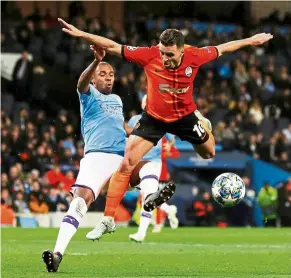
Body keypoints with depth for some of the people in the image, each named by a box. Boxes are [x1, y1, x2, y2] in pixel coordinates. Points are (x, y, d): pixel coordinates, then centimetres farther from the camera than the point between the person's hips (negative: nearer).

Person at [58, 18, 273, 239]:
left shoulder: (194, 56, -23)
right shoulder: (149, 55, -27)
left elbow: (221, 49, -4)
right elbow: (113, 47, -25)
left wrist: (251, 41, 8)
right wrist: (80, 34, -32)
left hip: (185, 116, 2)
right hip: (154, 117, -1)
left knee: (211, 155, 18)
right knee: (126, 165, -9)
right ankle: (108, 219, -3)